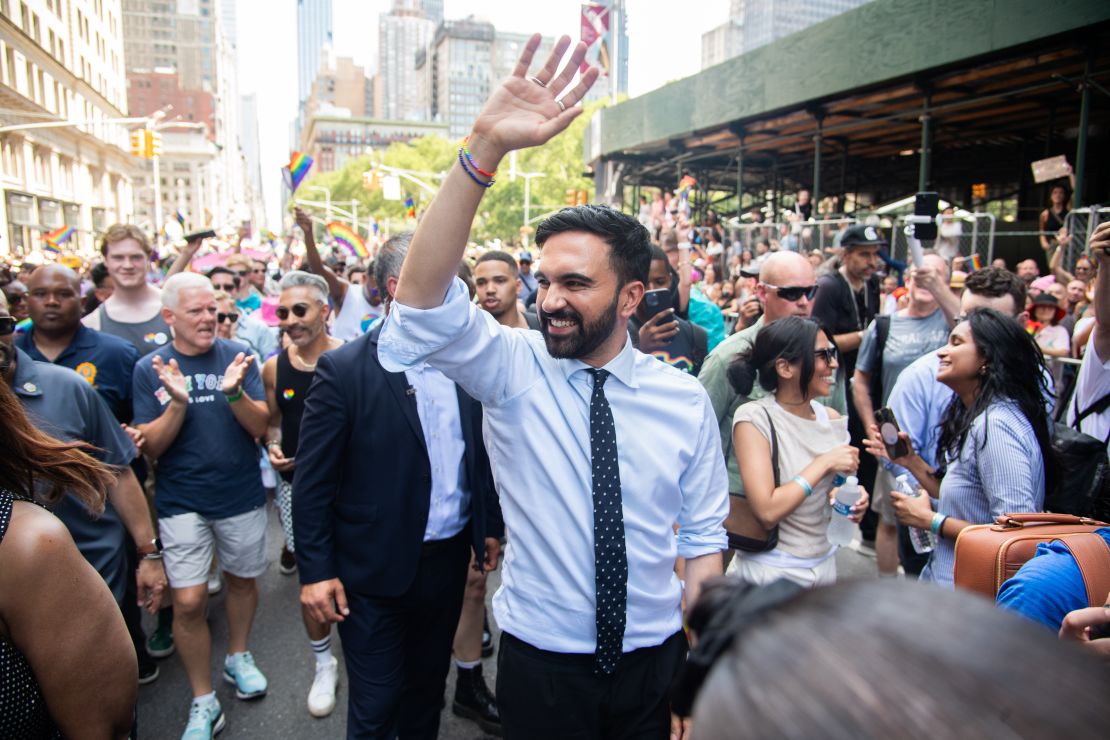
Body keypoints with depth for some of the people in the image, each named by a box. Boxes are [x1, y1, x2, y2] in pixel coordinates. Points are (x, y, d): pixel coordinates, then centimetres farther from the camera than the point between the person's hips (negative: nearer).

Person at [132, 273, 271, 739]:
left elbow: (261, 427, -10)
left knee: (242, 579, 17)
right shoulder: (150, 368, -4)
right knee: (188, 602, -4)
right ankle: (203, 702, 15)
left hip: (242, 495, 1)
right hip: (183, 502, -1)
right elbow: (150, 447, -8)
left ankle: (238, 657, 42)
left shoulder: (237, 355, -6)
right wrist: (177, 403, -26)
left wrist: (234, 392, -29)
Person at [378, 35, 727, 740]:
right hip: (540, 665, 0)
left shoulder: (684, 398, -9)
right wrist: (485, 151, -40)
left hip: (655, 661, 1)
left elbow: (703, 539, -3)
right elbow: (421, 306, -30)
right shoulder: (512, 368, -13)